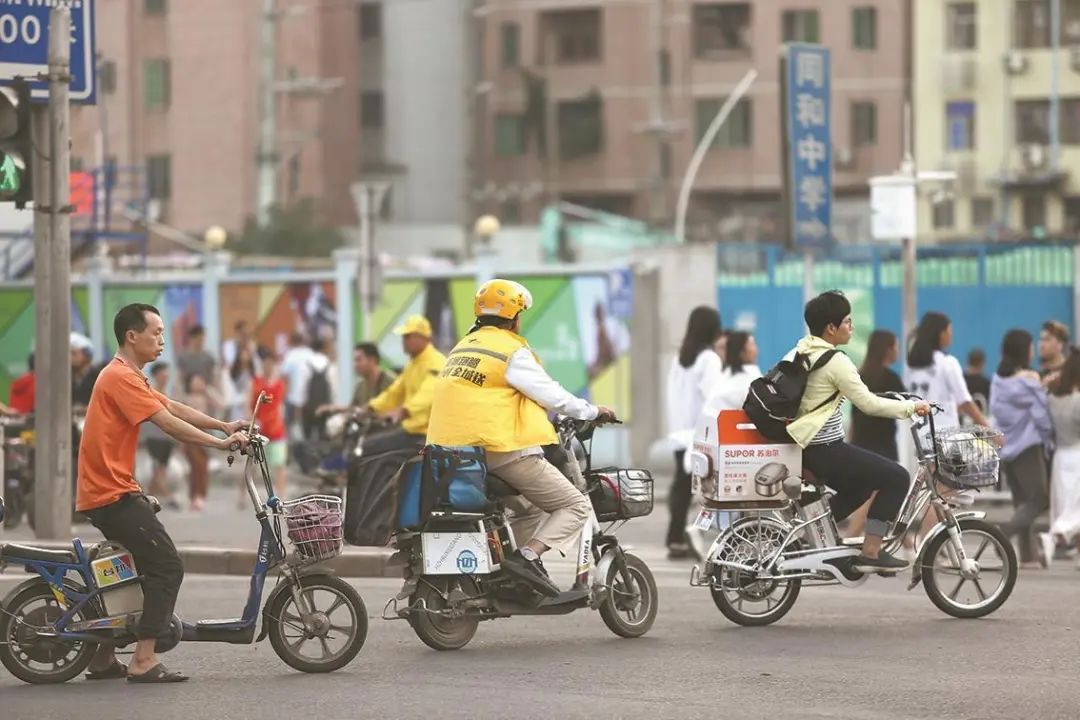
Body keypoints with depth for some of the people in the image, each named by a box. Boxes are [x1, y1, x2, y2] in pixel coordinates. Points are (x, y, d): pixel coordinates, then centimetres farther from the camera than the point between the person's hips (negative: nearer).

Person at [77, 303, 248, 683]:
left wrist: (224, 426, 7)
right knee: (168, 567, -12)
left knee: (135, 568, 18)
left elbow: (173, 407, 17)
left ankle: (104, 657, 23)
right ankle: (143, 662, -15)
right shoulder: (122, 377, -16)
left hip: (104, 494, 11)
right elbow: (168, 423, -20)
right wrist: (221, 443, -17)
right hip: (114, 494, -11)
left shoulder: (125, 376, 18)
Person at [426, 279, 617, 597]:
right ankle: (527, 557, -23)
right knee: (575, 507, -3)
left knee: (527, 508, 29)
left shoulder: (462, 348, 17)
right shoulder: (512, 351, -8)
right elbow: (551, 395, -5)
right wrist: (593, 412, 10)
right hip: (506, 451, -9)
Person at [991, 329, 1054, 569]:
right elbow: (1041, 413, -10)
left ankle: (1029, 554, 11)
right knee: (1039, 498, -4)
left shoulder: (998, 379, 7)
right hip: (1028, 445, -7)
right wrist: (1049, 434, 7)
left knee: (1021, 500, 12)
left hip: (1005, 447, 7)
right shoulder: (1029, 379, -12)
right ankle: (1005, 531, -26)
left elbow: (995, 409, 11)